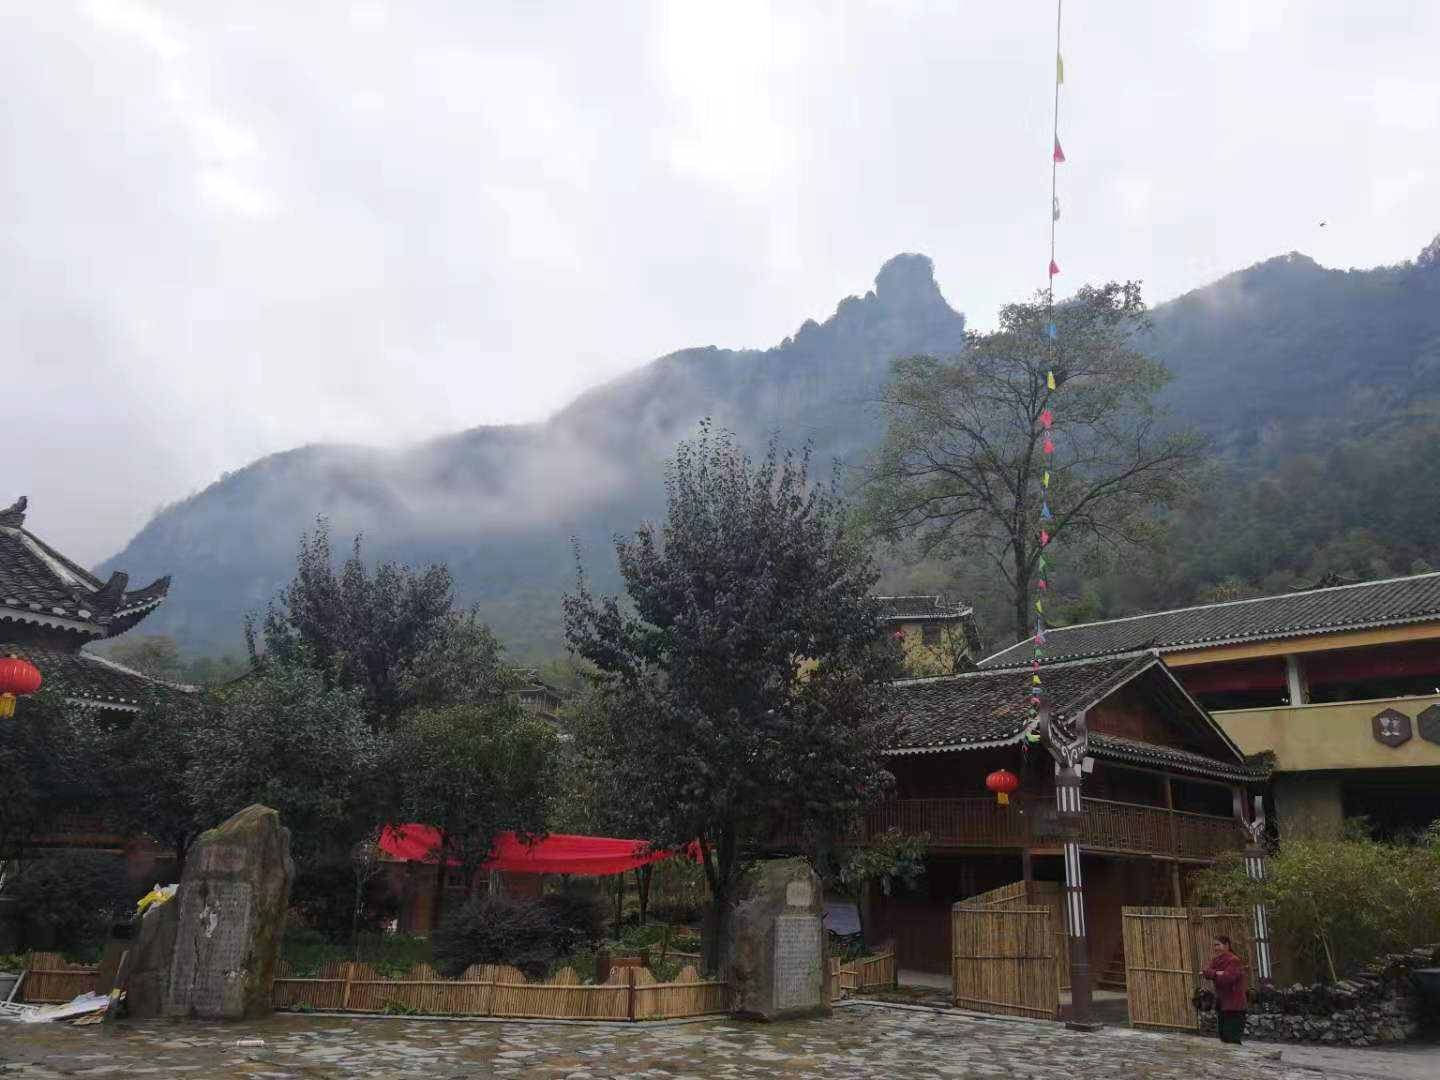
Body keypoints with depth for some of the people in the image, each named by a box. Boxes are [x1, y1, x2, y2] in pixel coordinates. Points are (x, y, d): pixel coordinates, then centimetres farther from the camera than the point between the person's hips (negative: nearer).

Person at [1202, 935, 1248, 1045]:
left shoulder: (1234, 961, -15)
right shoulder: (1216, 960, 13)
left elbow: (1227, 977, -26)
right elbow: (1209, 971, -1)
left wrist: (1211, 974, -12)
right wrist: (1216, 973, -20)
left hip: (1234, 1007, -9)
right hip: (1222, 1006, 9)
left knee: (1232, 1041, -13)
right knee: (1224, 1038, 15)